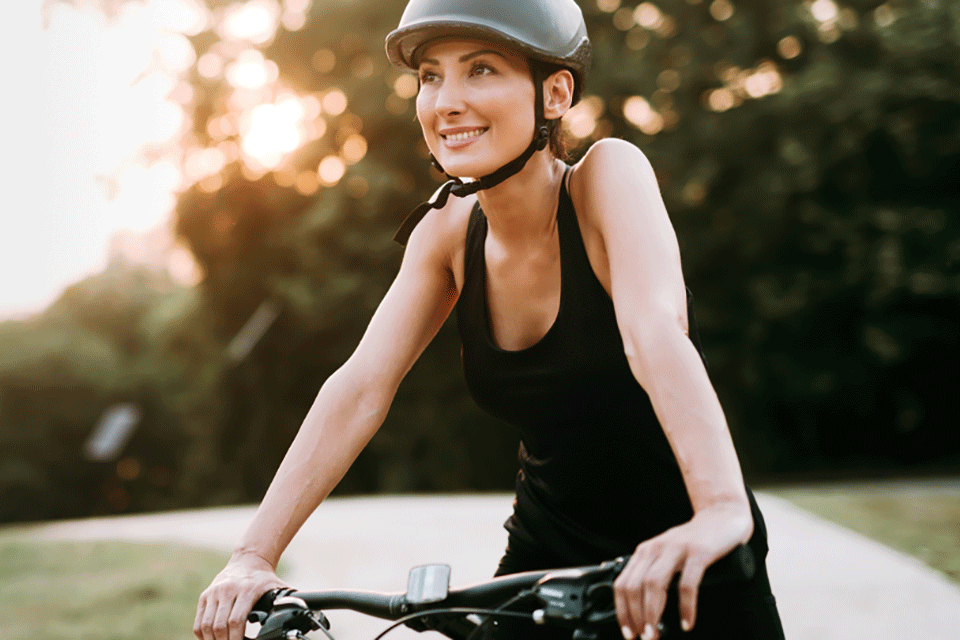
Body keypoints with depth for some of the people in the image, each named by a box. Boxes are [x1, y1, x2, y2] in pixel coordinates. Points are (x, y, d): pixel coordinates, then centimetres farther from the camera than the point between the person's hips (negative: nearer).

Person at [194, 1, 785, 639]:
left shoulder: (609, 172, -18)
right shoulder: (449, 230, -5)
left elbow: (656, 332, -34)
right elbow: (362, 388, -12)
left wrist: (721, 511, -50)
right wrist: (254, 556, -21)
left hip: (689, 571, -3)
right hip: (549, 557, 4)